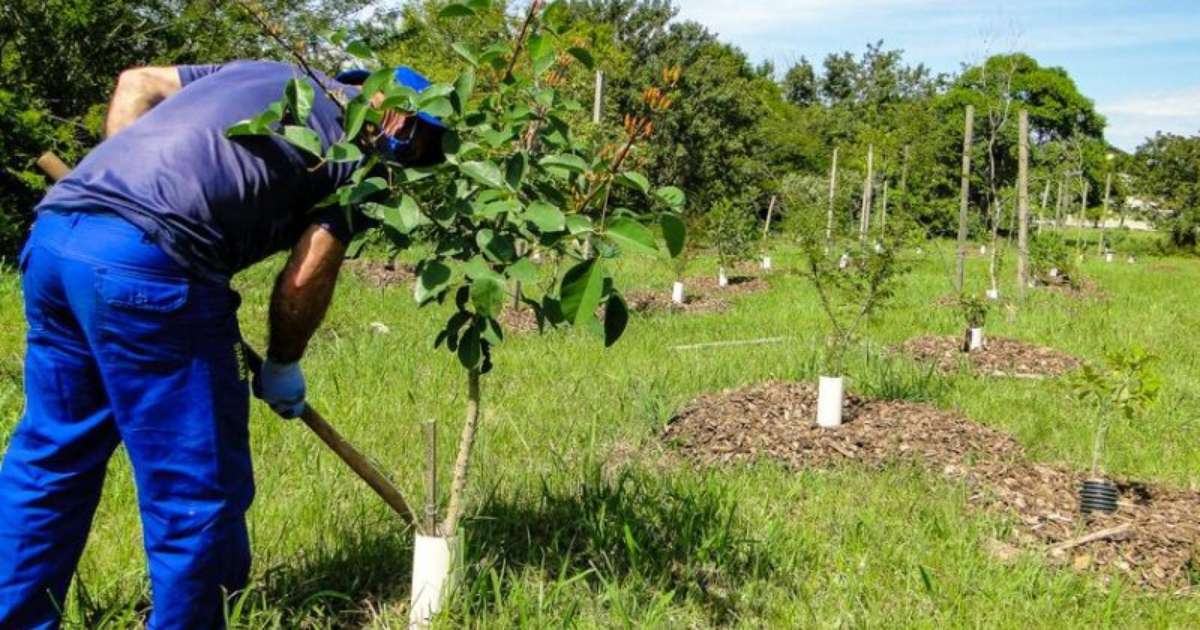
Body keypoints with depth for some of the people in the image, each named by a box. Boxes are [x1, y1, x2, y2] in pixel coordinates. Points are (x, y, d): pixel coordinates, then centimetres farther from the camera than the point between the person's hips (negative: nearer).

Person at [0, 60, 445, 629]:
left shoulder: (266, 73, 28)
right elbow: (306, 278, 3)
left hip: (54, 232, 9)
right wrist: (282, 366, 18)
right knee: (197, 493, 5)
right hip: (147, 265, -9)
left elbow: (136, 83, 28)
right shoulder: (365, 147, 7)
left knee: (49, 457, 21)